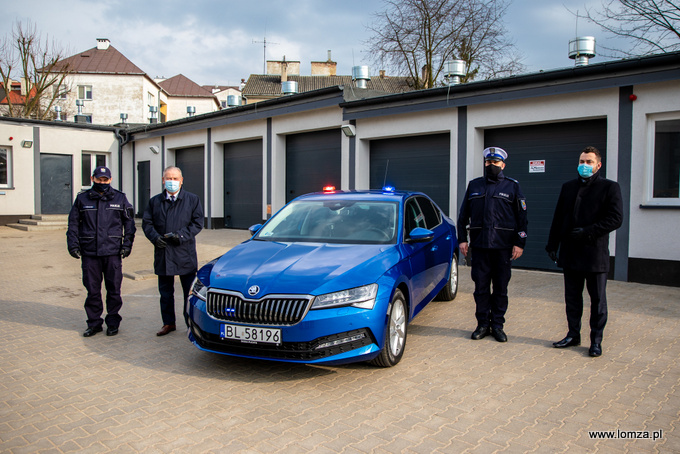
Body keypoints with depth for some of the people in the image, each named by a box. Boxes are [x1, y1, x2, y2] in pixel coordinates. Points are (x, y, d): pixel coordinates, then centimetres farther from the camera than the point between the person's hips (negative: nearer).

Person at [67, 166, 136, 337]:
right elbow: (73, 224, 12)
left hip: (113, 252, -1)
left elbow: (129, 222, 10)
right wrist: (73, 244, 2)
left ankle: (113, 323, 17)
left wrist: (127, 244, 2)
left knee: (114, 290, 4)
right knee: (92, 290, 6)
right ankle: (94, 323, 19)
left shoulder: (120, 198, 7)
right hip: (89, 253, 1)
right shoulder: (82, 199, 8)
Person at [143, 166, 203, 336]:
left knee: (190, 291, 2)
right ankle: (168, 323, 23)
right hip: (163, 254, 3)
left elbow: (197, 223, -2)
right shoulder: (155, 201, 12)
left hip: (185, 254, -3)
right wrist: (155, 237, -10)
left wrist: (181, 235, -15)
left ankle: (192, 323, 13)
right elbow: (146, 223, 9)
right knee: (165, 292, 11)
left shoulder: (192, 199, 5)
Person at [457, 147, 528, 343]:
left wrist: (520, 243, -3)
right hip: (479, 245, 2)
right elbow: (463, 215, 14)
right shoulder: (474, 185, 11)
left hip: (503, 246, -1)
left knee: (501, 288, 5)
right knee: (481, 286, 4)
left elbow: (521, 217, 4)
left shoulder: (512, 186, 5)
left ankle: (497, 325, 16)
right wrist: (462, 239, 6)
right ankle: (483, 324, 16)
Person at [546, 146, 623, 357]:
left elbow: (616, 219, -10)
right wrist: (552, 244, 8)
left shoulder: (610, 187, -2)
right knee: (572, 297, 11)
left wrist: (588, 232, -18)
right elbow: (558, 218, 14)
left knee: (598, 299, 5)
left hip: (595, 253, -4)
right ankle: (573, 335, 23)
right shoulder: (568, 187, 12)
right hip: (570, 253, 4)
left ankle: (596, 340, 16)